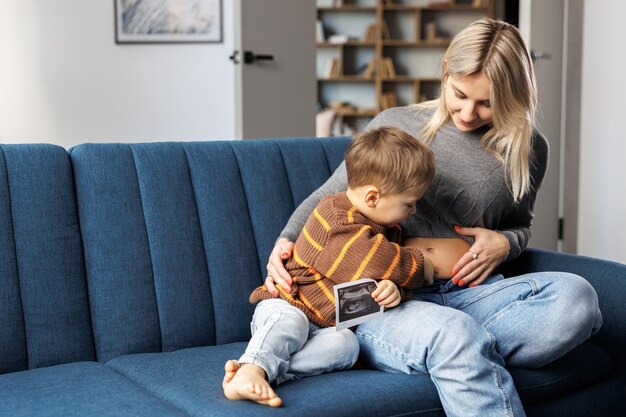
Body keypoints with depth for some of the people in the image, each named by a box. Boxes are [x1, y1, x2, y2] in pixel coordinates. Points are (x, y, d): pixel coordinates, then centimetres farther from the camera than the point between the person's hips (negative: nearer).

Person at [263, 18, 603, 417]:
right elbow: (330, 197, 14)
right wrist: (287, 241, -4)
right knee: (451, 332, -40)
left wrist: (505, 242, 4)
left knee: (576, 294, -29)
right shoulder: (396, 125, 7)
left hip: (471, 293, 3)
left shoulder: (529, 150, 12)